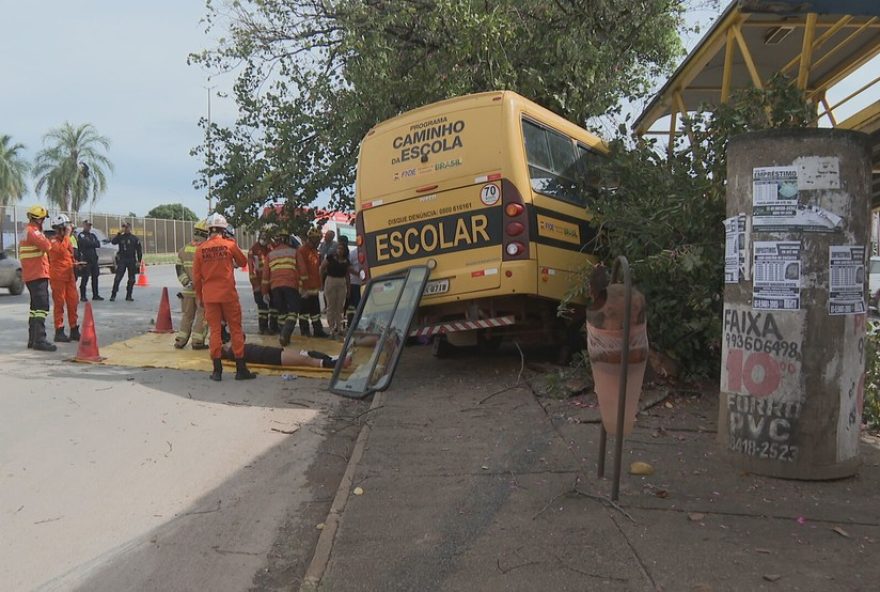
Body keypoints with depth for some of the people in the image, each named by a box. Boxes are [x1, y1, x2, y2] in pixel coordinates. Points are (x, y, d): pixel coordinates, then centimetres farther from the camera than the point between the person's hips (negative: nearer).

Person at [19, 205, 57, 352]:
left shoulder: (27, 231, 20)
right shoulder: (32, 231, -13)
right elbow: (47, 246, -23)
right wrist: (47, 241, -5)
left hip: (30, 275, 11)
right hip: (37, 275, -11)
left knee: (35, 307, 16)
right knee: (42, 307, -15)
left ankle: (32, 340, 22)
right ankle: (39, 340, -20)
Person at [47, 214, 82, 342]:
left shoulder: (68, 240, 17)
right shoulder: (53, 240, -8)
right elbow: (60, 250, -28)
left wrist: (75, 264, 14)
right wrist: (67, 235, -20)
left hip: (69, 275, 7)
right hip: (58, 276, -7)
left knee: (73, 303, 7)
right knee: (59, 304, -3)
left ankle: (74, 330, 15)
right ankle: (59, 332, 1)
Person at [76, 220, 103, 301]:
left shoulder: (93, 235, 19)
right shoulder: (80, 235, -1)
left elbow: (98, 245, 5)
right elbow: (84, 243, -17)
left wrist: (89, 243, -7)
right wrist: (93, 243, -7)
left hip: (94, 259, 6)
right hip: (85, 259, -6)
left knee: (95, 277, 8)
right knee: (85, 278, -7)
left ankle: (95, 295, 14)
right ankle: (82, 296, -2)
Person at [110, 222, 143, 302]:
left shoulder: (134, 238, 6)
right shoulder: (120, 237, 6)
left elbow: (139, 250, 7)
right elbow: (113, 241, -13)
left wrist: (139, 261, 1)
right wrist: (119, 233, -17)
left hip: (132, 261, 1)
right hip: (122, 260, -1)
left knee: (131, 280, 4)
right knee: (117, 278, -9)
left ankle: (128, 296, 14)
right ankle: (113, 295, -6)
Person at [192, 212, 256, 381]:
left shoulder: (200, 249, 1)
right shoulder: (229, 244, -5)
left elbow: (196, 276, 5)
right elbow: (242, 261, 11)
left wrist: (199, 296, 15)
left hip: (209, 296, 2)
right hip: (228, 294, -2)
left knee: (215, 330, 7)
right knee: (236, 329, 5)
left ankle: (217, 370, 8)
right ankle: (240, 369, 6)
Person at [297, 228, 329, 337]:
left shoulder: (315, 252, 16)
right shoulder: (301, 251, -12)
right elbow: (302, 269, -18)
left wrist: (319, 284, 20)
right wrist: (303, 285, -21)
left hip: (314, 287, 9)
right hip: (305, 287, -9)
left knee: (315, 310, 11)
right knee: (304, 309, 0)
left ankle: (318, 330, 16)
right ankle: (305, 331, 7)